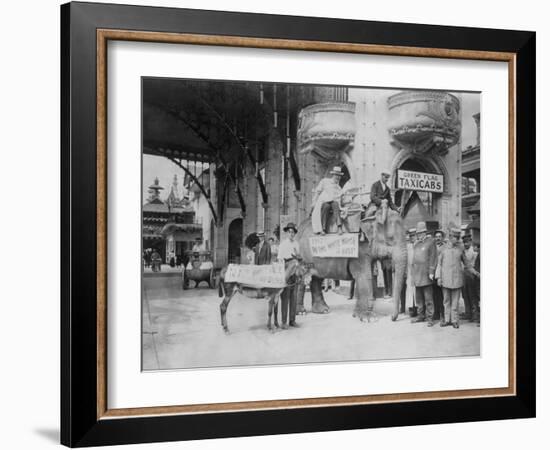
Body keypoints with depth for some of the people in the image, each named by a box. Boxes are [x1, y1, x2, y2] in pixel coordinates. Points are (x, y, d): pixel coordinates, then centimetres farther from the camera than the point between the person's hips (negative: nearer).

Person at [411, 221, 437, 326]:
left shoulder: (430, 242, -4)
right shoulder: (417, 243, 16)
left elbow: (433, 258, -8)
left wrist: (431, 272, -13)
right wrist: (412, 272, 16)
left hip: (426, 274, -6)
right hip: (417, 274, 7)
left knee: (428, 298, -5)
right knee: (418, 297, 11)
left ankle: (430, 318, -1)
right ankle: (421, 315, 20)